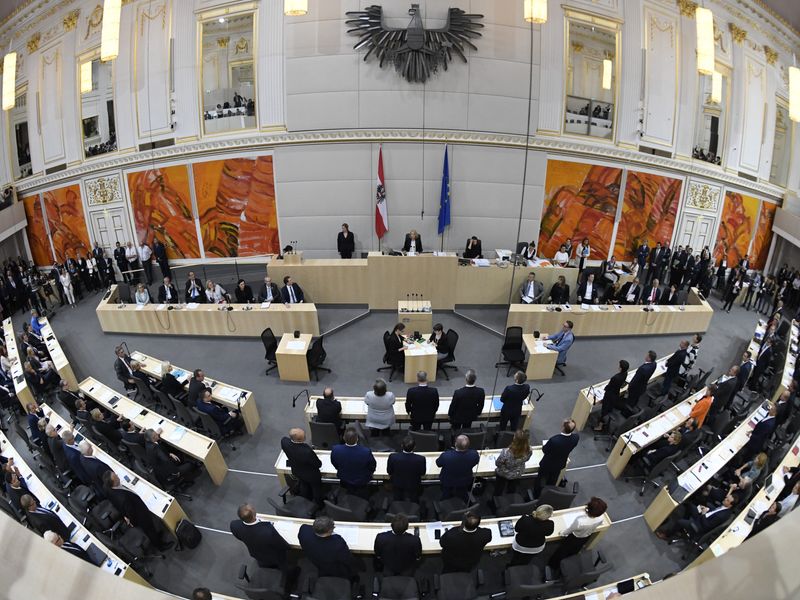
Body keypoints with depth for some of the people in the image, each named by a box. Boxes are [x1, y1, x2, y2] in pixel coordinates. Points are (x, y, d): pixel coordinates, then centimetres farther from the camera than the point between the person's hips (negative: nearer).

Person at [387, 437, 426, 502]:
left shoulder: (393, 457, -35)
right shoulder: (421, 459, -37)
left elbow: (389, 472, -14)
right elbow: (422, 474, -16)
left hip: (397, 484, 1)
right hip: (413, 485, -1)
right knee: (414, 502, 31)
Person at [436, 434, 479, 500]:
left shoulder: (445, 455, -39)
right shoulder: (474, 455, -35)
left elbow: (438, 464, -15)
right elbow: (477, 460, -8)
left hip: (447, 483, -1)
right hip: (464, 484, 2)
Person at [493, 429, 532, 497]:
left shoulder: (506, 452, -44)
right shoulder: (528, 452, -33)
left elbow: (497, 463, -25)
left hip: (503, 474, -3)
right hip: (517, 474, 3)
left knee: (498, 491, 28)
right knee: (512, 491, 34)